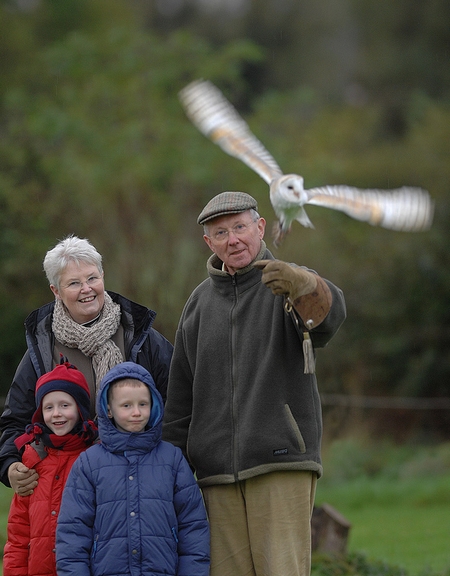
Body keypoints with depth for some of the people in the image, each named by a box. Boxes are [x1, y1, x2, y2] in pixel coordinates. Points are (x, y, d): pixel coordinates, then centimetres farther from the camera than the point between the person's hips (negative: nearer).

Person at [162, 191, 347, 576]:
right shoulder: (201, 302, 15)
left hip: (282, 463, -4)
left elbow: (330, 314, -26)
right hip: (218, 475, 5)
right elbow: (181, 397, 19)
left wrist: (302, 284, -49)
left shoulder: (292, 286, 0)